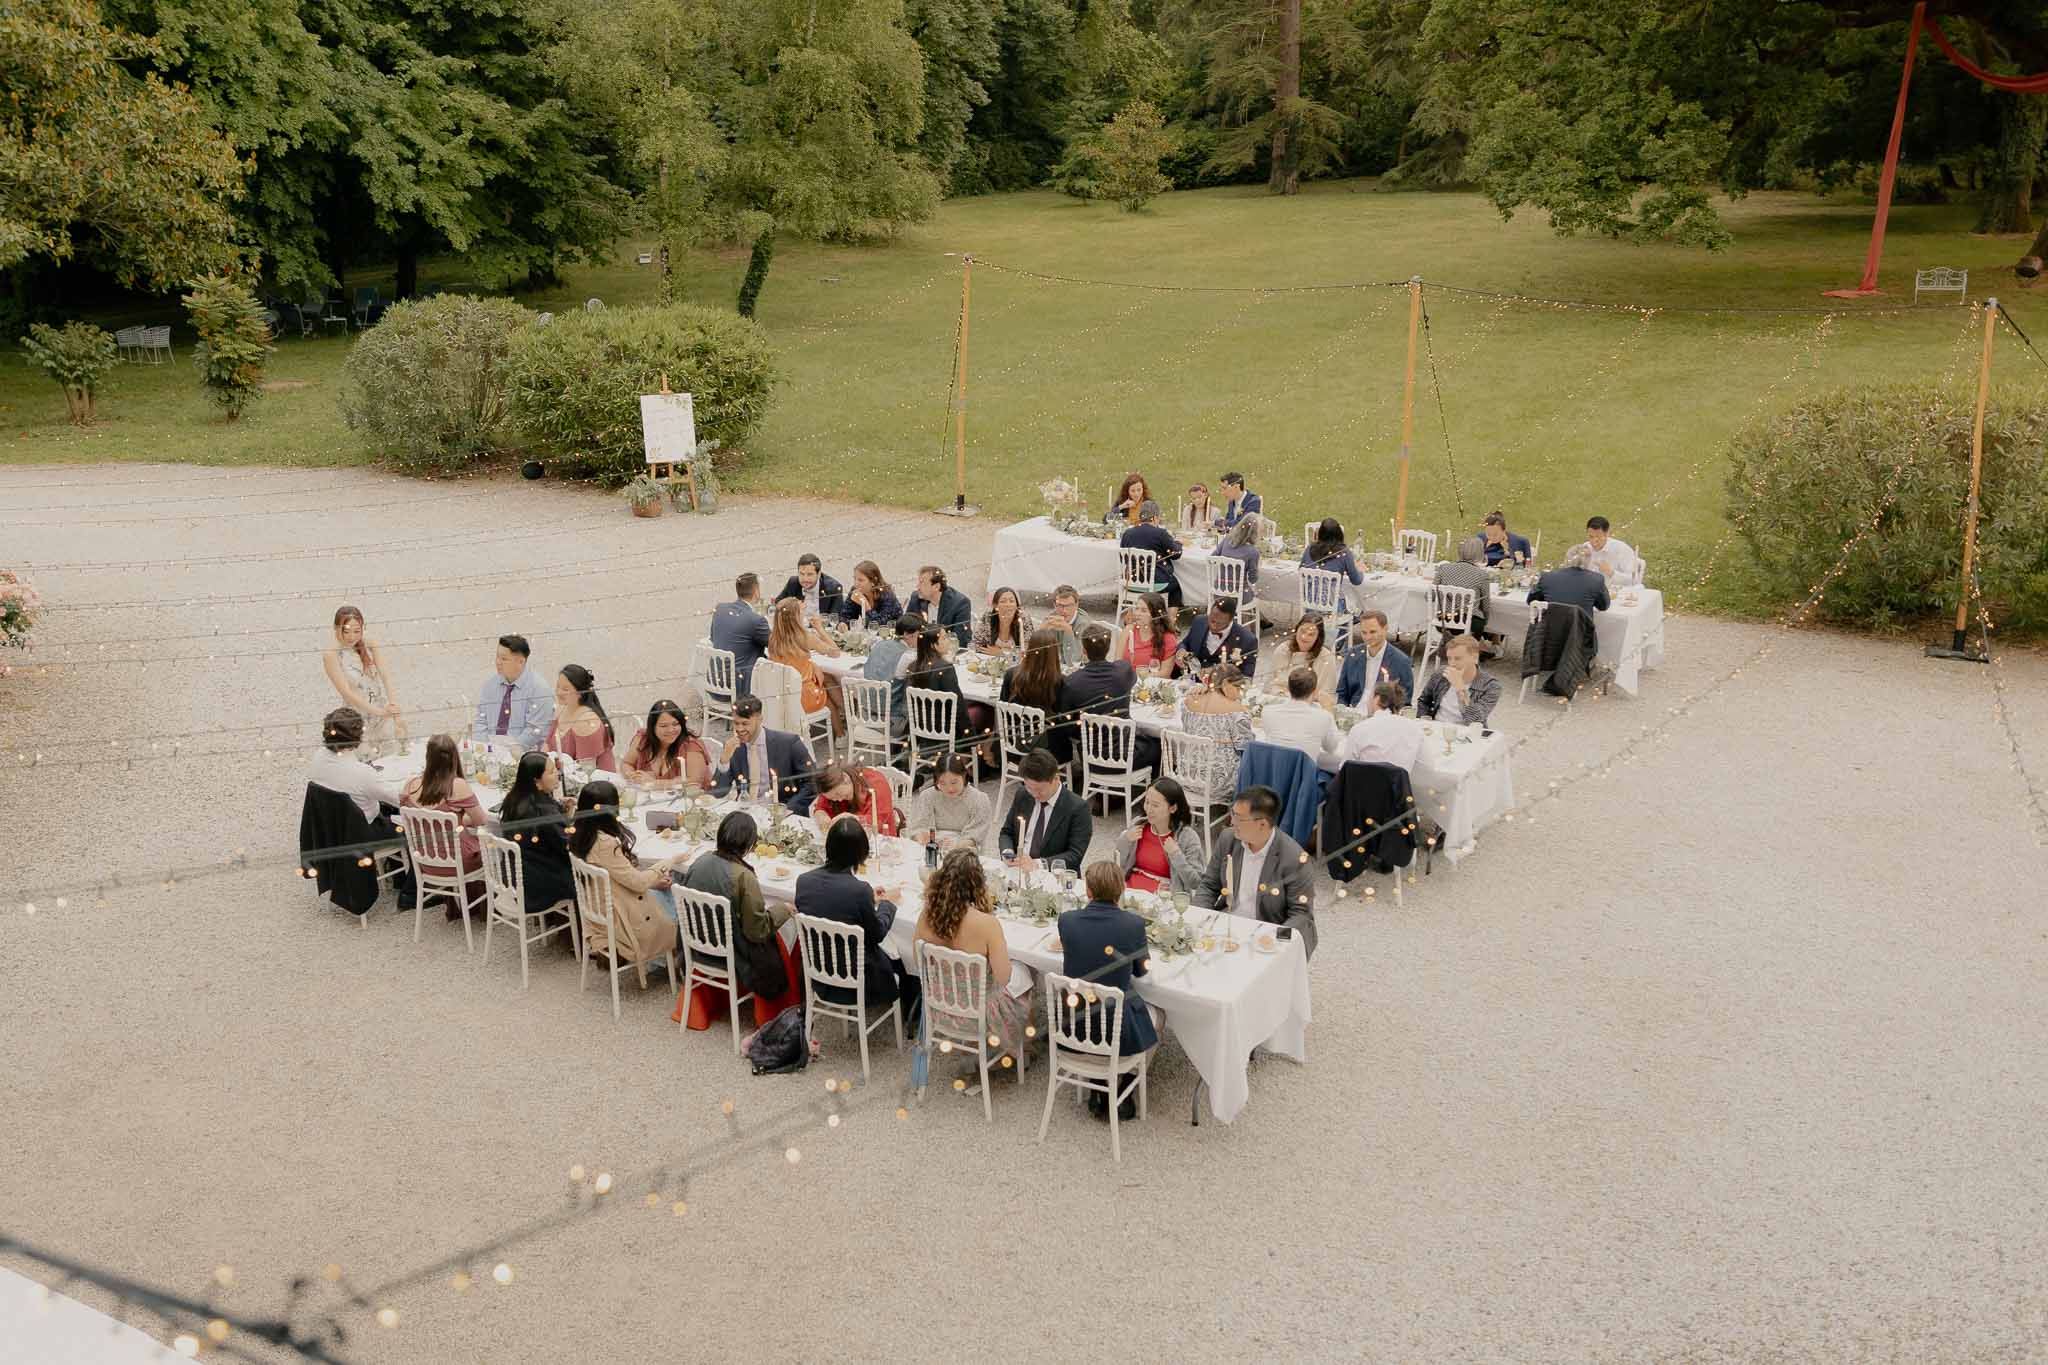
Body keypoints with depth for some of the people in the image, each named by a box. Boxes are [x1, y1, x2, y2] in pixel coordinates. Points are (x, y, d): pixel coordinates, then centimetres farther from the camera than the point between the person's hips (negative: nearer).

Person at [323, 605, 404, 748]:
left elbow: (385, 676, -12)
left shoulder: (370, 644, -4)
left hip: (384, 714, 3)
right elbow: (346, 692, -19)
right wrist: (380, 712, -26)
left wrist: (394, 707, -26)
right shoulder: (330, 654, -14)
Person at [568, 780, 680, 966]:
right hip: (622, 920, -8)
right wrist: (668, 862, -8)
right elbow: (637, 882, -22)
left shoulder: (580, 835, -2)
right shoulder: (605, 843, -30)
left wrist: (654, 878, 1)